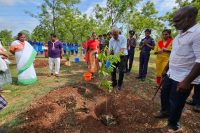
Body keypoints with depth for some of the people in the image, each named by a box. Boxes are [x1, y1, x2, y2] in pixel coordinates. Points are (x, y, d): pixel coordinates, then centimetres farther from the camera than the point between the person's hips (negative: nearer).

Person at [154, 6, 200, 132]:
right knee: (164, 94, 23)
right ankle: (165, 111, 49)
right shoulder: (181, 34, 8)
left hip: (183, 79, -8)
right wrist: (166, 68, 20)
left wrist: (187, 81, -24)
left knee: (175, 103, 9)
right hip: (171, 74, 8)